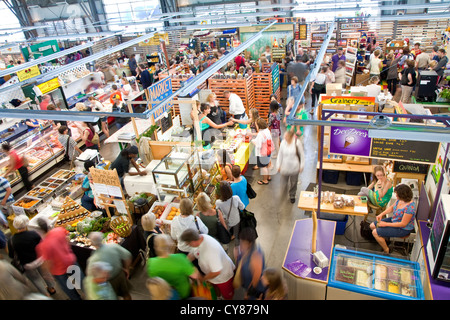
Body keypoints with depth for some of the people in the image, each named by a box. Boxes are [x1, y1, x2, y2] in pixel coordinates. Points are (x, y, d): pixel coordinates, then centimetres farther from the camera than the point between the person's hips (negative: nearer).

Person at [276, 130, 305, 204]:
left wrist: (302, 166, -2)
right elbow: (280, 154, 2)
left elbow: (302, 155, -4)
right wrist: (278, 165, 4)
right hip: (285, 167, 1)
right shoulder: (283, 142, -8)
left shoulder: (297, 142, -14)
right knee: (284, 183, 8)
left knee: (293, 183, 13)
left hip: (294, 167, -1)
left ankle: (292, 196, 38)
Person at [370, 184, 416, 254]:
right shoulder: (400, 199, -10)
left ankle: (386, 250, 8)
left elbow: (403, 224, -27)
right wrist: (381, 214, -4)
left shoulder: (410, 207, -34)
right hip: (394, 220, 9)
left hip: (403, 229, -8)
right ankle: (384, 239, 26)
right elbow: (392, 207, 9)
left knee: (375, 232, -14)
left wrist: (386, 224, -22)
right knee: (372, 226, 6)